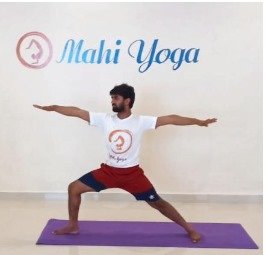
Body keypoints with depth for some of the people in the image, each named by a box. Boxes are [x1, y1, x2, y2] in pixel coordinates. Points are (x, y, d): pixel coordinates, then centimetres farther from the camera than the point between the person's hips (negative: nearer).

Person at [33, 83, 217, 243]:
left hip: (132, 173, -3)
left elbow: (170, 119, -17)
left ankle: (189, 229, 19)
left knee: (157, 202, 0)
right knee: (74, 188, 0)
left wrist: (198, 122, -22)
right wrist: (53, 108, -8)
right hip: (109, 171, 3)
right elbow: (77, 112, -5)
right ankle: (73, 226, 21)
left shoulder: (141, 122, -13)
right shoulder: (105, 119, -5)